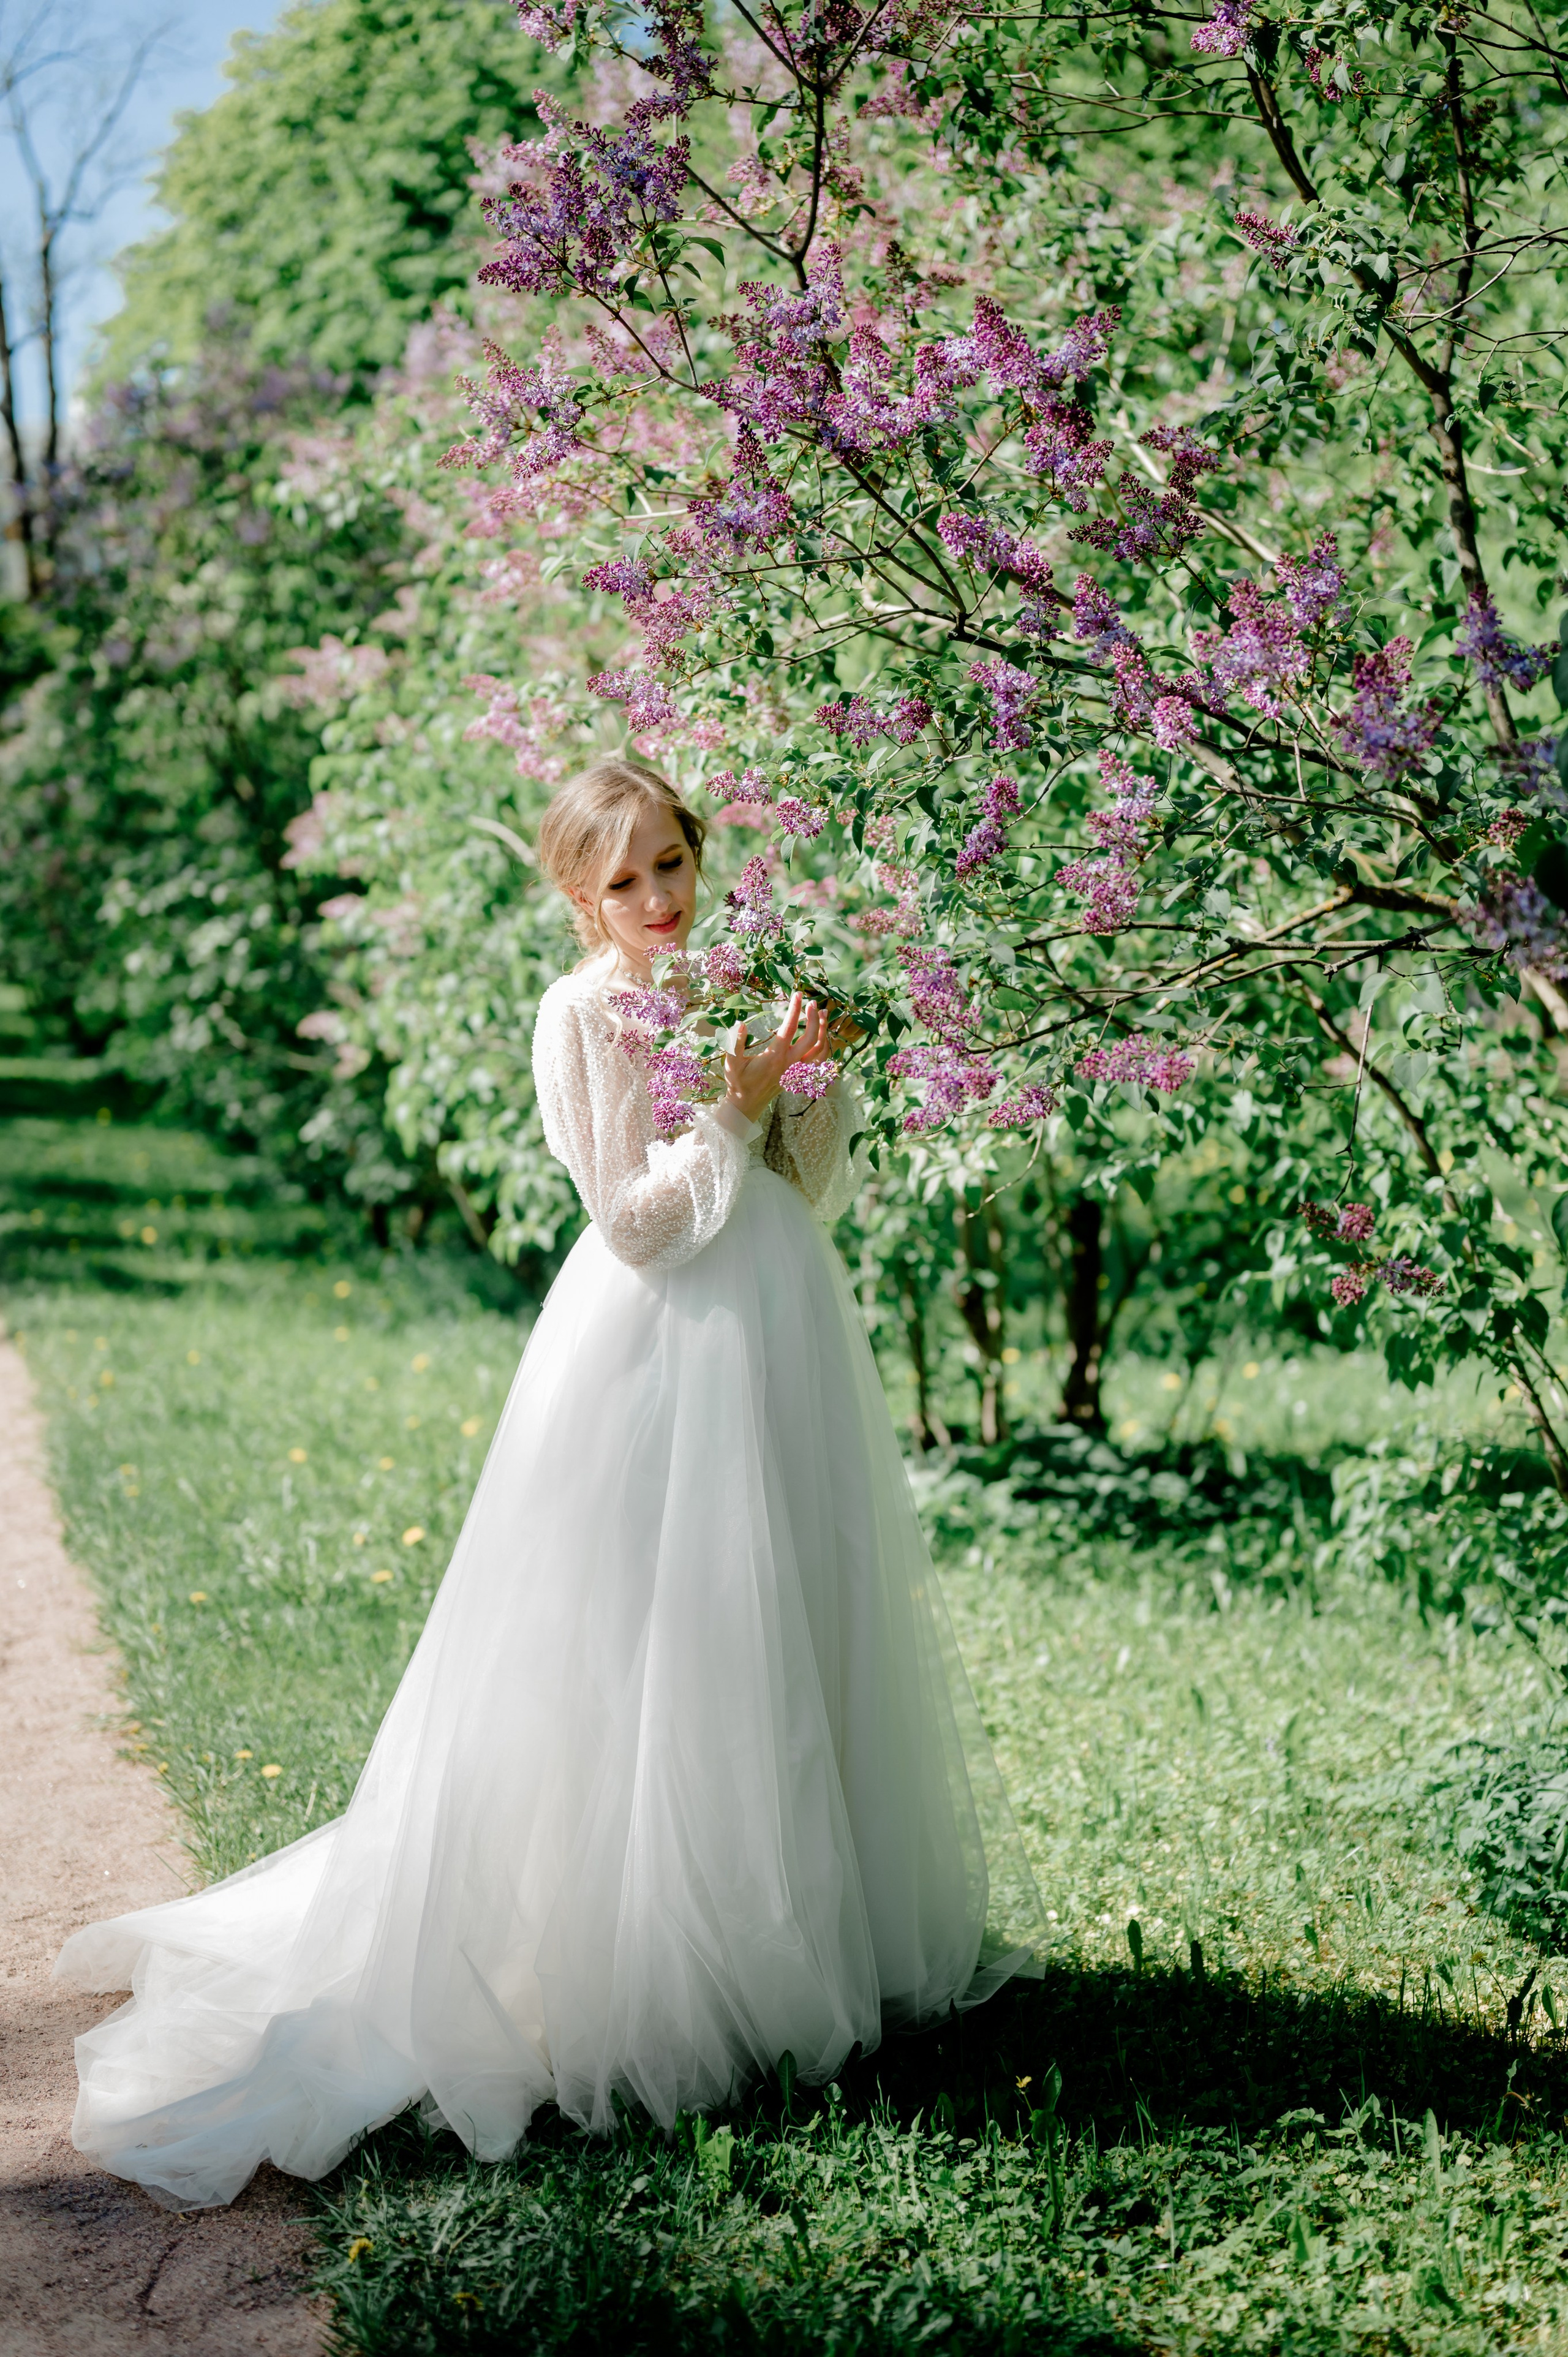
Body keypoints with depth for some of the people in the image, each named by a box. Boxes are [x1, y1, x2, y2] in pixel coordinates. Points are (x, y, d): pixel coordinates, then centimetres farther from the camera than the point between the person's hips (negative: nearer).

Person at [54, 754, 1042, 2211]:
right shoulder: (582, 1014, -10)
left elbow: (816, 1199, 11)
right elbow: (635, 1220, -14)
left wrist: (812, 1079, -4)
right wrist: (732, 1111, -18)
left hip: (781, 1335, 7)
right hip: (657, 1346, -7)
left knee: (788, 1641, 14)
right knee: (645, 1661, -3)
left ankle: (793, 1937, 29)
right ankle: (631, 1967, 10)